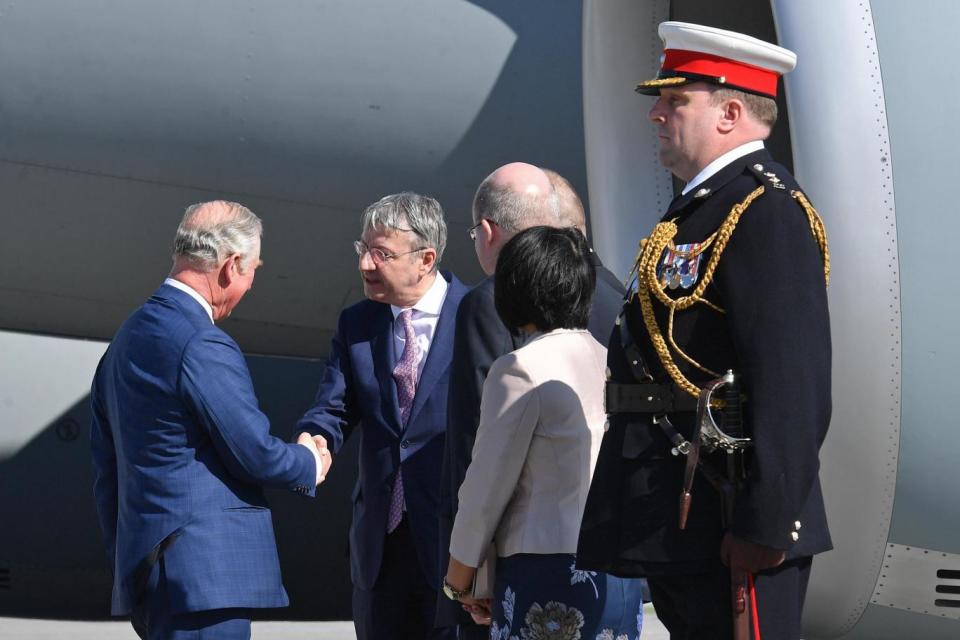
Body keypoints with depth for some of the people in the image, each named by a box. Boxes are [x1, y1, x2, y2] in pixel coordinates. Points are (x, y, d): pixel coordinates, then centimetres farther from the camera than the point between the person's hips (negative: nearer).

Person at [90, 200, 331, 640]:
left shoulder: (127, 338, 14)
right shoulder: (204, 347, -16)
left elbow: (106, 469, 18)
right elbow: (255, 453, -12)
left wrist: (124, 563, 23)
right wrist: (309, 465, 9)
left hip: (140, 566, 9)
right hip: (205, 571, -9)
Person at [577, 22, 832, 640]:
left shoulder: (766, 210, -14)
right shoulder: (701, 206, 18)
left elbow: (793, 386, -22)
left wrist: (765, 524, -25)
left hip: (726, 514, -10)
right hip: (680, 520, 10)